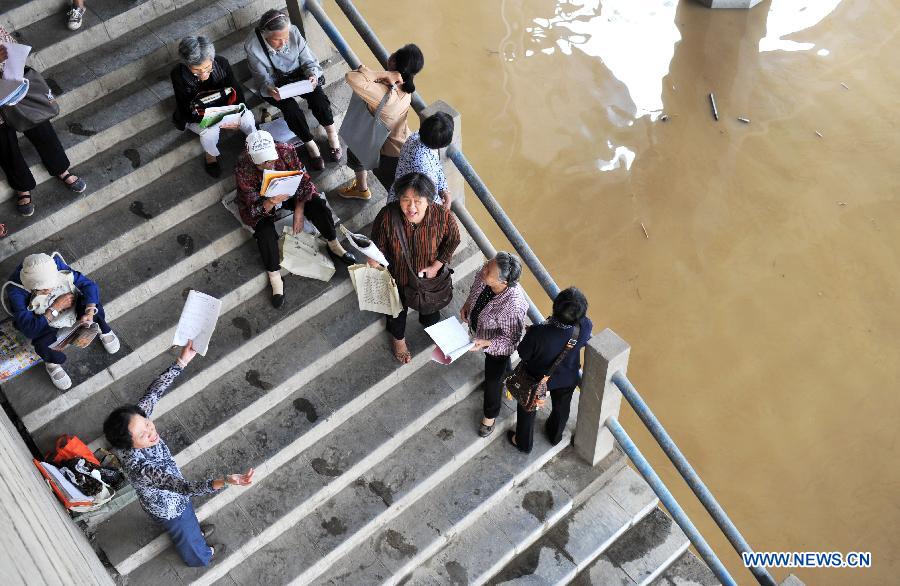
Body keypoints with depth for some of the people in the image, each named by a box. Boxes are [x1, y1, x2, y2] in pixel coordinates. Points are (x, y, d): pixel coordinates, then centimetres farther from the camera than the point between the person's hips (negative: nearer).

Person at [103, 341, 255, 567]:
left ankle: (196, 532, 71)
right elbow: (186, 488, -55)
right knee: (186, 536, 30)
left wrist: (182, 361, -25)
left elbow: (154, 392, -19)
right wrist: (225, 481, -69)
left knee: (189, 518, 38)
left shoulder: (136, 419, -31)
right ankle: (200, 556, 62)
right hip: (168, 507, -5)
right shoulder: (141, 468, -50)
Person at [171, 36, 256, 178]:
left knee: (247, 118, -25)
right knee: (210, 131, -34)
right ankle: (211, 155, 1)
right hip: (196, 117, -2)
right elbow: (185, 109, -25)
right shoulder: (179, 75, -29)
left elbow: (236, 91, -14)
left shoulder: (222, 63, -23)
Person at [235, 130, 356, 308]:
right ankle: (274, 278, -15)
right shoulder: (243, 169, -31)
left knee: (318, 205, -19)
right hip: (259, 204, -2)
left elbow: (302, 180, -14)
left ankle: (334, 245, 4)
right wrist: (271, 202, -50)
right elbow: (255, 206, -28)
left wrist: (299, 211, -21)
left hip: (288, 191, 3)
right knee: (265, 231, -30)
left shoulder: (285, 151, -26)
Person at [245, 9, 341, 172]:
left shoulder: (293, 32, -20)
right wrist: (270, 89, -36)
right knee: (291, 108, -26)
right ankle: (310, 144, -7)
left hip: (298, 75, 2)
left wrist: (313, 75, -31)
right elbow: (262, 77, -14)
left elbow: (309, 60, -9)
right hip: (274, 84, -2)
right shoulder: (252, 46, -24)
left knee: (317, 96, -24)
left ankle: (332, 134, -4)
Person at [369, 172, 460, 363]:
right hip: (398, 277, -1)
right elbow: (378, 243, -16)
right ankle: (398, 337, 64)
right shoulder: (387, 216, -34)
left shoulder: (443, 217, -32)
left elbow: (453, 241, -11)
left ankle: (431, 326, 70)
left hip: (430, 276, 1)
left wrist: (436, 266, -18)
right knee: (398, 309, 30)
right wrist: (374, 256, -37)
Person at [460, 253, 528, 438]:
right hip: (480, 329, 5)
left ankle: (490, 415, 49)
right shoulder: (486, 273, -30)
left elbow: (511, 340, -31)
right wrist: (467, 304, -11)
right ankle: (505, 373, 71)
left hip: (498, 344, -5)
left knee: (493, 379, 21)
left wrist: (486, 344, -40)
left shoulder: (512, 306, -47)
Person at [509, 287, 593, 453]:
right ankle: (555, 435, 62)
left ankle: (524, 442, 53)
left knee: (528, 408, 29)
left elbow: (523, 355, -23)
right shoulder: (585, 326, -35)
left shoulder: (538, 333, -43)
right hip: (568, 377, 3)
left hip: (538, 378, -2)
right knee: (561, 407, 34)